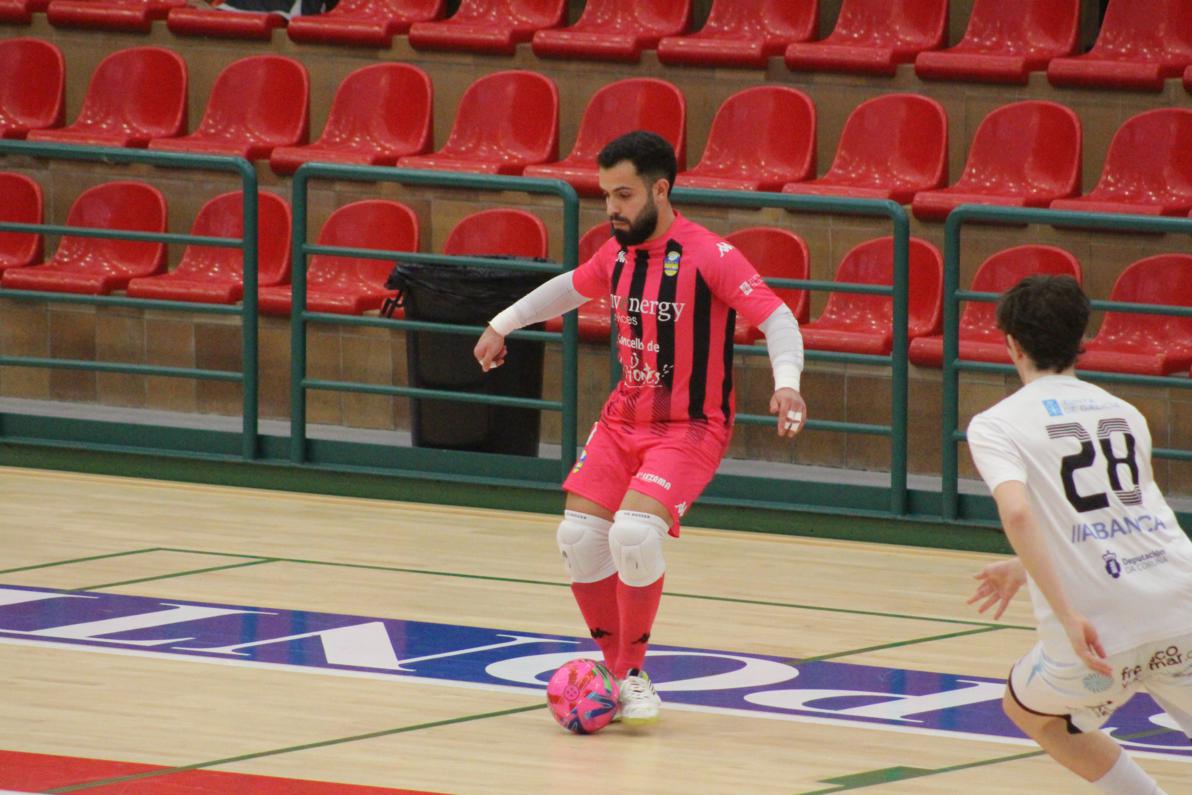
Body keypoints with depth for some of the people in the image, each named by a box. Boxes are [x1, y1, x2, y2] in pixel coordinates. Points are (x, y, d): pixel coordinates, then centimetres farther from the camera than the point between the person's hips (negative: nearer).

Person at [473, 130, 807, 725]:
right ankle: (620, 674, 9)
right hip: (624, 419, 7)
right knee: (578, 536, -7)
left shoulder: (708, 256, -17)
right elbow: (572, 287, 26)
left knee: (634, 532, -26)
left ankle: (634, 675, -8)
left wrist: (786, 381, -40)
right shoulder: (617, 254, 4)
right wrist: (504, 323, 32)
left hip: (690, 429, -7)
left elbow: (775, 316, -23)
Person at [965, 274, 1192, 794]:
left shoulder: (996, 425, 4)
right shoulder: (1124, 413, 19)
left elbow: (1017, 513, -16)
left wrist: (1069, 617, -19)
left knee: (1027, 709, 26)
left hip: (1101, 632, -3)